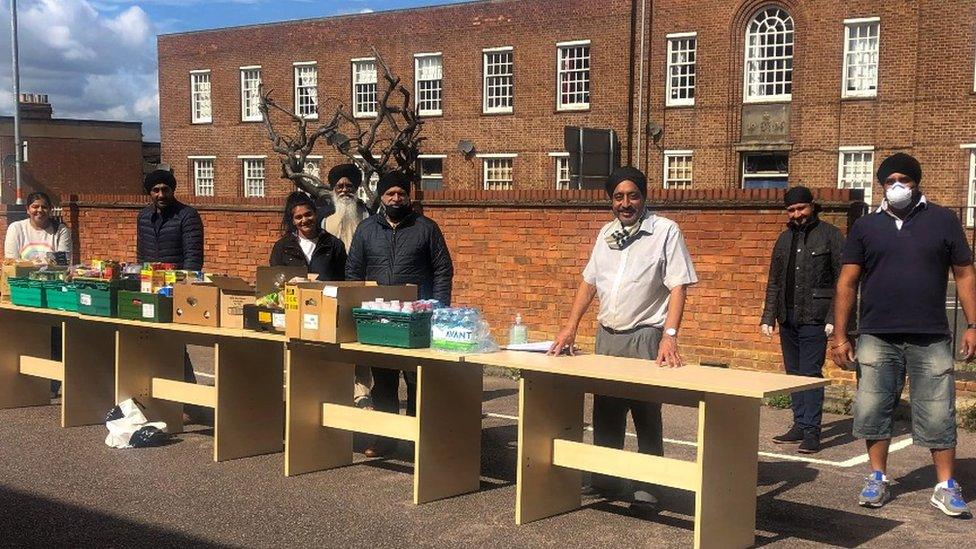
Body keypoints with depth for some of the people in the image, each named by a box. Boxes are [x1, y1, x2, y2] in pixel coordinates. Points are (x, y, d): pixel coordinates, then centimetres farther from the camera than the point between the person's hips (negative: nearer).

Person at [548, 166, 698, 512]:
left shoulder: (665, 231, -7)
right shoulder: (607, 233, 12)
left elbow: (678, 287, -12)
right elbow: (589, 282, 18)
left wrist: (670, 336, -22)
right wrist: (571, 328, 11)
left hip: (644, 335, -6)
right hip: (607, 334, 6)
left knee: (646, 413, -2)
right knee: (605, 411, 11)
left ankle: (647, 486, 7)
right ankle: (603, 479, 22)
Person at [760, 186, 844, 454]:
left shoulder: (830, 235, -2)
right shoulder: (785, 238, 15)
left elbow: (843, 280, -6)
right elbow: (774, 282, 18)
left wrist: (833, 318, -14)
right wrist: (768, 317, 11)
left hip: (814, 319, -6)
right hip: (788, 319, 6)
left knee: (810, 374, -7)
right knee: (794, 374, 9)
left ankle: (811, 431, -4)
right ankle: (799, 426, 16)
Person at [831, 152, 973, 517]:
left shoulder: (943, 221, 6)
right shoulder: (866, 227, 8)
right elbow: (847, 283, 6)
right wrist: (840, 336, 0)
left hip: (931, 339, -1)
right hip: (877, 339, 1)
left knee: (938, 415, 0)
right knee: (872, 410, 5)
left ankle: (946, 487, 11)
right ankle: (878, 478, 18)